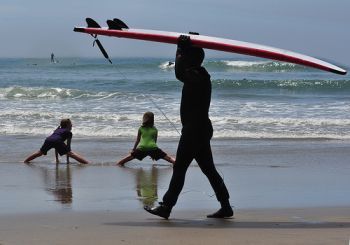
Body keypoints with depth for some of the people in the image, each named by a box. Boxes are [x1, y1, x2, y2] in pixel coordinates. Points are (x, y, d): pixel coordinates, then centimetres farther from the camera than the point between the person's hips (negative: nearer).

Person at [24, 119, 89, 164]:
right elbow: (68, 146, 20)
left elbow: (56, 147, 44)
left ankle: (25, 161, 37)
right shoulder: (69, 133, 25)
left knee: (40, 153, 26)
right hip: (57, 141, -5)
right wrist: (67, 160, 23)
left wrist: (57, 159, 47)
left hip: (48, 139, 5)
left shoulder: (57, 130, 41)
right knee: (70, 153, -8)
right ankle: (86, 163, -20)